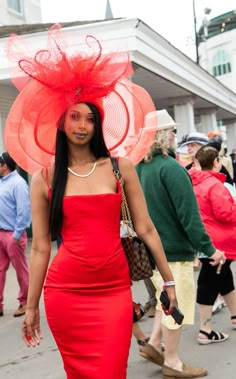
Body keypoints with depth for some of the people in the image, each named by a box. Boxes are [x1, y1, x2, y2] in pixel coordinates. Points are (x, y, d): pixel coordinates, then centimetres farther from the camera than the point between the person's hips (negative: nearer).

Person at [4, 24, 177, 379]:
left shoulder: (120, 167, 1)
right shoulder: (43, 178, 1)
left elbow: (145, 229, 3)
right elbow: (40, 248, 3)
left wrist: (170, 280, 4)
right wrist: (31, 306, 6)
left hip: (114, 290, 0)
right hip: (64, 293, 1)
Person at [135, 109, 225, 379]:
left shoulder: (139, 167, 5)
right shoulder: (171, 168, -20)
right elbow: (189, 215, -22)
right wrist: (208, 248, -16)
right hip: (174, 246, -8)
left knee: (167, 297, 24)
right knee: (175, 302, 5)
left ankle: (153, 344, 23)